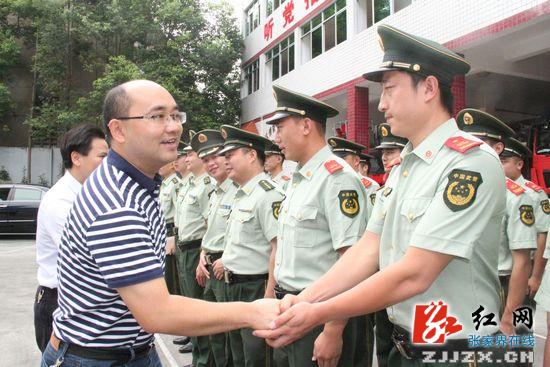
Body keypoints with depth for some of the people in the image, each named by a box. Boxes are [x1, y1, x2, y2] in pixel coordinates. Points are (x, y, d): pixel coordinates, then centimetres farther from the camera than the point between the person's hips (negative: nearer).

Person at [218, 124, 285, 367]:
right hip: (234, 287, 10)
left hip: (256, 289, -10)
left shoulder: (268, 194, -19)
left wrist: (269, 296, -25)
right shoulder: (240, 195, 12)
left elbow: (279, 247, -24)